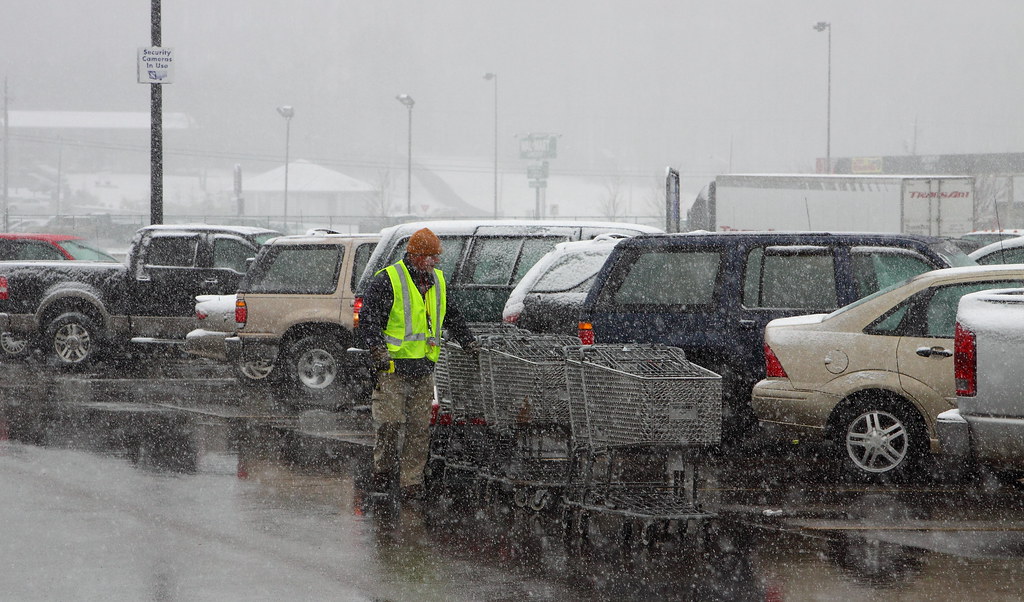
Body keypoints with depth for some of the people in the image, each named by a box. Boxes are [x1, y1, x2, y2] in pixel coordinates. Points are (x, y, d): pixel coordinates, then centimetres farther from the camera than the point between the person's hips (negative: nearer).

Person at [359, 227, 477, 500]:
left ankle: (412, 483, 8)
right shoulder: (387, 281, -6)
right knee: (391, 425, -10)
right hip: (393, 367, -6)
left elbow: (452, 316, 31)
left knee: (419, 428, 3)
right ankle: (383, 475, 5)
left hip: (424, 368, 6)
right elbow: (368, 318, -11)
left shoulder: (437, 281, 16)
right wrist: (378, 348, -24)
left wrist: (469, 342, 24)